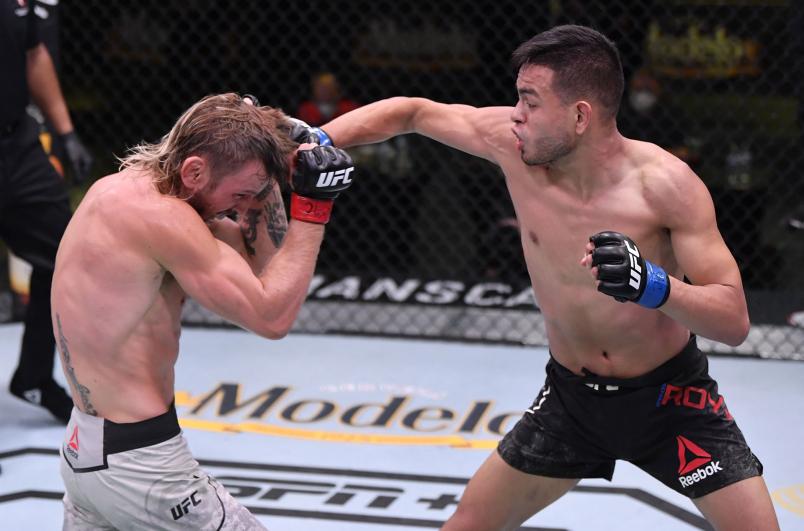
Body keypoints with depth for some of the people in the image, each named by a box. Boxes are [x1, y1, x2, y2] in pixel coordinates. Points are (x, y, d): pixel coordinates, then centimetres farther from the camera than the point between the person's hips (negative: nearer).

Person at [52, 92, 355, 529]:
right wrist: (312, 205, -21)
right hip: (137, 466, -10)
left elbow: (262, 260, 13)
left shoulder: (121, 190, 6)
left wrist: (266, 181, 0)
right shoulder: (158, 215, -22)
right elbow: (271, 316, -23)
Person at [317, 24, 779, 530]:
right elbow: (412, 112, 1)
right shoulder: (510, 141, -15)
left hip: (669, 396, -3)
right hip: (571, 395, 4)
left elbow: (735, 321, -26)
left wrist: (651, 283, -43)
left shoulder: (664, 183, -25)